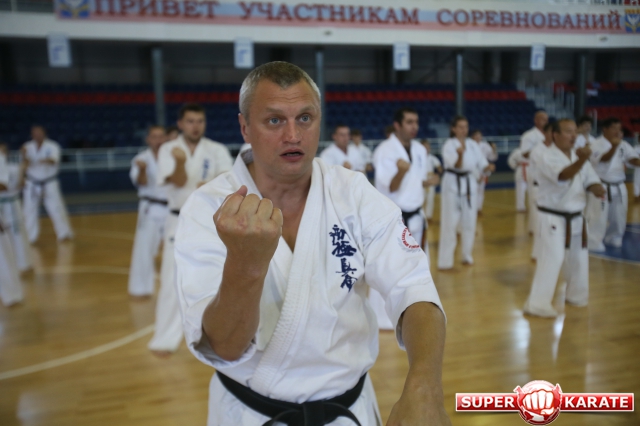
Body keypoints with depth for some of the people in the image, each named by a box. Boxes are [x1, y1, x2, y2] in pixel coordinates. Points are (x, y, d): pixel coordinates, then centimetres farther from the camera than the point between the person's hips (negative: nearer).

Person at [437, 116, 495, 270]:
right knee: (449, 223, -5)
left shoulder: (473, 145, 5)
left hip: (470, 184, 5)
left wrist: (488, 167, -18)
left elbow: (481, 164, 4)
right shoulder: (448, 145, -10)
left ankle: (467, 256, 27)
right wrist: (460, 154, -42)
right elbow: (456, 165, -23)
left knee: (469, 222, 11)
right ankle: (445, 261, 2)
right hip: (452, 184, -5)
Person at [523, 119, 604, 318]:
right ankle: (537, 303, -6)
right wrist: (582, 160, -54)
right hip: (553, 218, -8)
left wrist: (596, 188, -20)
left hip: (575, 218, 8)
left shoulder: (577, 155, 7)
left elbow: (590, 180, 5)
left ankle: (576, 295, 38)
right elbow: (563, 176, -36)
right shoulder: (548, 158, -17)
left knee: (578, 258, 18)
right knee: (552, 258, -13)